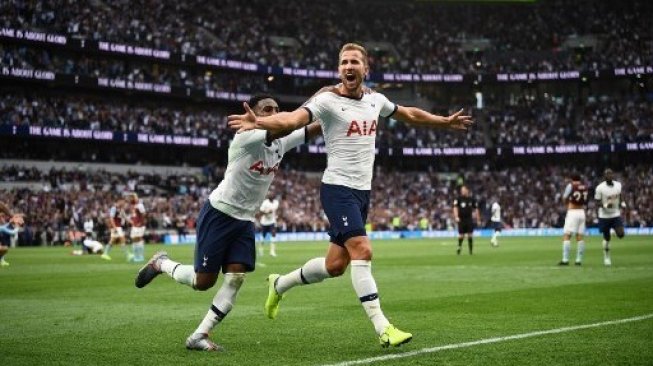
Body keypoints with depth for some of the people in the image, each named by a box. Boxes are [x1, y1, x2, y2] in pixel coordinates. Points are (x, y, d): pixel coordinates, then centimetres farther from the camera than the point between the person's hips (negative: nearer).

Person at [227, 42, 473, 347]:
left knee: (335, 265, 10)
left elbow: (410, 114, 27)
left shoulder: (375, 100, 9)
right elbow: (293, 118, -28)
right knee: (362, 251, -20)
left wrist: (446, 121, 35)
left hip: (362, 191, 7)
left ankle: (279, 284, 33)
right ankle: (382, 327, -16)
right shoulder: (328, 100, -12)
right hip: (338, 188, -7)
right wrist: (259, 122, -47)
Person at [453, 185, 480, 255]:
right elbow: (455, 208, -6)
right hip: (461, 219, -1)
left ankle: (471, 250, 6)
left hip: (469, 219, 1)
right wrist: (456, 217, -20)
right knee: (461, 235, 0)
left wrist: (478, 220, 9)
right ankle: (459, 247, 21)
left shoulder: (472, 199, 5)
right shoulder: (458, 199, -1)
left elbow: (476, 209, 11)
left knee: (470, 235, -2)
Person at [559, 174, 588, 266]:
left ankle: (565, 259, -12)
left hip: (572, 212, -5)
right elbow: (585, 201, 14)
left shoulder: (571, 186, -6)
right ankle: (579, 260, 7)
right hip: (582, 212, 5)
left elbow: (564, 199, 1)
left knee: (566, 236, -6)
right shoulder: (585, 187, 8)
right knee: (580, 237, 8)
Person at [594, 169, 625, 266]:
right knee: (606, 237, 4)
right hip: (604, 216, -3)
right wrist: (605, 205, -30)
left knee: (621, 234, -12)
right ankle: (606, 257, 23)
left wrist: (622, 203, -3)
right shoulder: (600, 188, -16)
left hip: (616, 214, 3)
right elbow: (598, 202, -11)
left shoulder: (618, 185, -1)